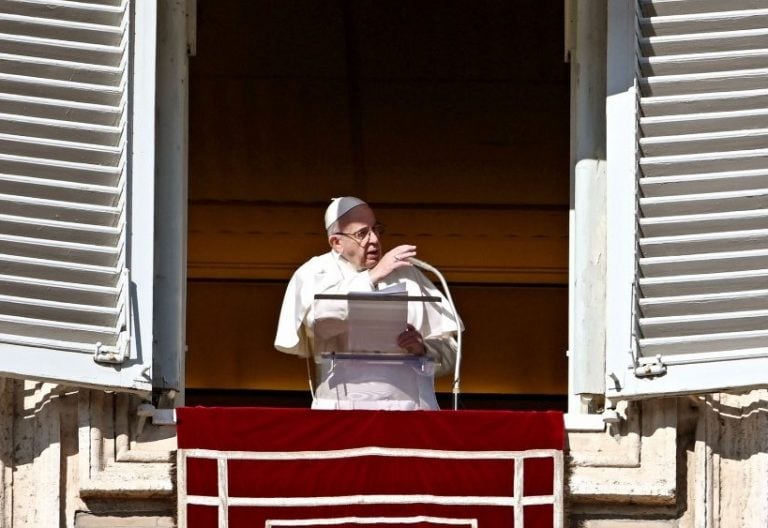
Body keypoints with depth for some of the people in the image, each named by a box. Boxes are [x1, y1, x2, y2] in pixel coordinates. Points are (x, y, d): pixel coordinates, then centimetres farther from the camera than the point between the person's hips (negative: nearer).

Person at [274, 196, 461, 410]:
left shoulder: (406, 274, 17)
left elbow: (448, 351, 15)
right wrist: (372, 276, -8)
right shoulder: (313, 274, 10)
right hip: (345, 406, -2)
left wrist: (423, 348, -6)